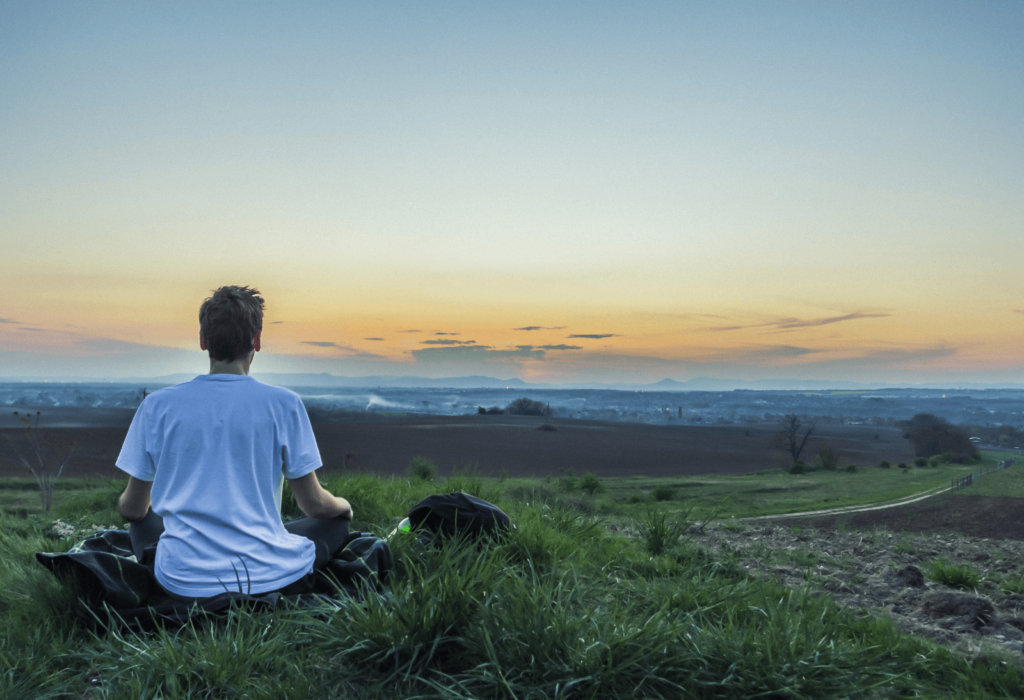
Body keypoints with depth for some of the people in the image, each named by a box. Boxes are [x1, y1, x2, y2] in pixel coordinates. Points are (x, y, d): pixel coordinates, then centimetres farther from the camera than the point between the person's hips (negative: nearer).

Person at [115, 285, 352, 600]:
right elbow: (314, 504, -2)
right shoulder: (283, 404, -8)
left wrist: (125, 505, 34)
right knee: (337, 521, 24)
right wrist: (343, 505, 23)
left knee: (142, 522, 33)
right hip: (269, 578, -2)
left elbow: (132, 508, 8)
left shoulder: (156, 405, -2)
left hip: (184, 583, 2)